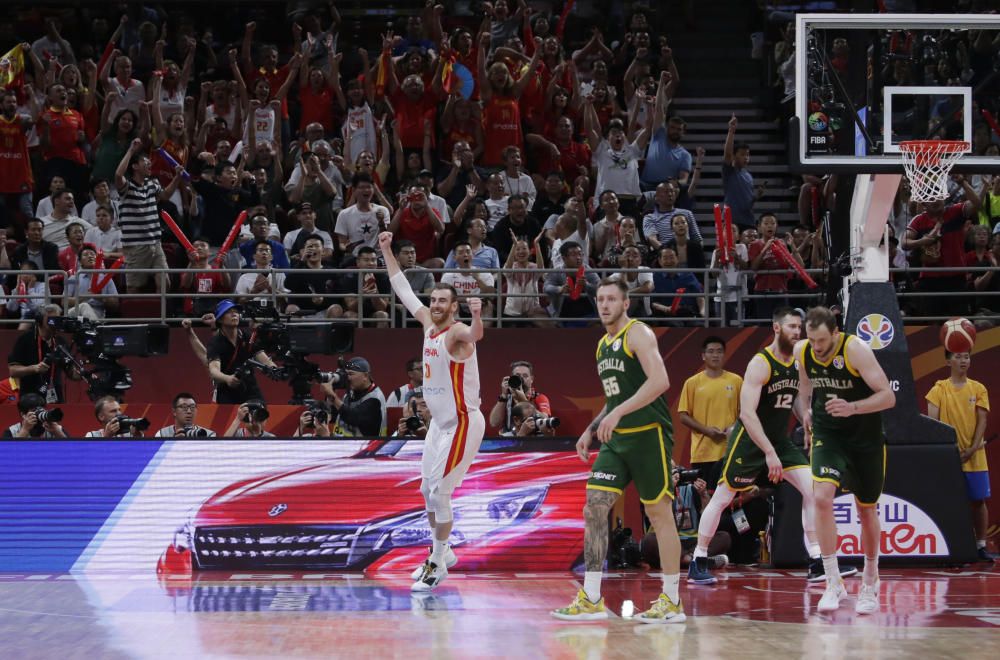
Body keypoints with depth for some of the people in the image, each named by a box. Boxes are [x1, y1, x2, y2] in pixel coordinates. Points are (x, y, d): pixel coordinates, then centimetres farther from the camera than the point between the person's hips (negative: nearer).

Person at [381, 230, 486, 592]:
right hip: (439, 422, 9)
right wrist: (387, 251, 17)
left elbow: (475, 335, -45)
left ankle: (438, 565, 1)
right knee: (427, 490, 14)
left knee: (439, 492, -10)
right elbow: (403, 289, 16)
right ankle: (441, 552, 30)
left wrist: (477, 317, -67)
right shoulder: (428, 322, 4)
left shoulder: (456, 332, -20)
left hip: (462, 423, -9)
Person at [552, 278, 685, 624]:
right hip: (617, 439, 8)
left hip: (648, 434, -8)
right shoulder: (604, 344, 17)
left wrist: (619, 413, -26)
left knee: (659, 513, -2)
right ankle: (591, 600, 0)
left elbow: (659, 381, -22)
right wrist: (591, 429, 17)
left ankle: (672, 602, 6)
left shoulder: (638, 333, -9)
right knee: (594, 508, -1)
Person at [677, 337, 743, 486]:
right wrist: (706, 430, -12)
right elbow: (684, 416, 2)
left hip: (729, 451, 1)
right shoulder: (692, 383, 4)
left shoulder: (736, 381, 7)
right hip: (702, 451, -1)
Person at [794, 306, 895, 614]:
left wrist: (853, 407, -40)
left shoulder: (855, 349, -23)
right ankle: (833, 583, -16)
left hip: (865, 437, -2)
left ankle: (870, 583, 32)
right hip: (827, 434, 2)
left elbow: (888, 396, -26)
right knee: (822, 497, -21)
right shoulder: (802, 351, -8)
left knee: (867, 510, 10)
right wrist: (806, 410, 8)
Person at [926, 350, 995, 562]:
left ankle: (981, 545, 11)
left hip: (975, 456, 2)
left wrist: (972, 449, -11)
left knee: (978, 501, 3)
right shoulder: (939, 389, 1)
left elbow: (982, 421, 1)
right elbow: (932, 422, -3)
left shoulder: (978, 389, 6)